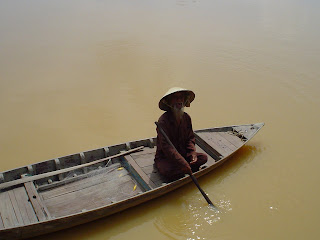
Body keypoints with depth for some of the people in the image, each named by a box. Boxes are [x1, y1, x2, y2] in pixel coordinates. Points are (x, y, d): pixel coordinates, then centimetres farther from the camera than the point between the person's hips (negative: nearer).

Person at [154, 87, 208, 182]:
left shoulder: (186, 118, 2)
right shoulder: (163, 120, -21)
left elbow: (190, 138, 10)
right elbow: (166, 146, -28)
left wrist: (192, 152, -12)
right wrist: (183, 163, -34)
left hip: (183, 154, 6)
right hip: (164, 158, -6)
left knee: (203, 157, -10)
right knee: (168, 171, -36)